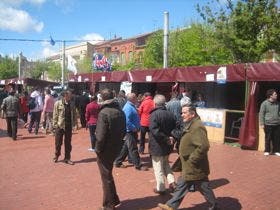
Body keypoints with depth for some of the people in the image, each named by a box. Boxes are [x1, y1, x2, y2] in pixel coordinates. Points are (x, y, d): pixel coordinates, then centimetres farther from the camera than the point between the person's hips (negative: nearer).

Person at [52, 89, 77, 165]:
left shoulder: (72, 104, 5)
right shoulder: (58, 103, -5)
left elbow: (74, 114, 9)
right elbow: (55, 115, -4)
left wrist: (73, 123, 0)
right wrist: (55, 124, -9)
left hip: (69, 126, 3)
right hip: (60, 126, -3)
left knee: (68, 143, 9)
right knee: (58, 142, 8)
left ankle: (67, 158, 19)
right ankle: (56, 156, 29)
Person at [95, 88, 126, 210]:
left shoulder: (104, 112, -20)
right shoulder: (120, 111, 4)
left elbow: (101, 135, -23)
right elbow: (123, 131, 9)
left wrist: (98, 149, -11)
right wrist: (118, 142, 15)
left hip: (106, 149, -7)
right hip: (116, 148, 7)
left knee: (106, 177, 7)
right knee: (108, 174, 24)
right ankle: (113, 200, 33)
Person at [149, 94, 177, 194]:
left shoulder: (154, 114, -18)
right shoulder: (171, 114, 3)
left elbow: (154, 131, -26)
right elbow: (175, 129, 5)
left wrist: (166, 139, -21)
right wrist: (169, 138, -2)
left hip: (157, 146, -6)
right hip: (168, 146, 6)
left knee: (158, 167, 7)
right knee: (166, 164, 25)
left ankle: (160, 188, 16)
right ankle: (171, 182, 16)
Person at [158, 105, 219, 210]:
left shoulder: (197, 127, -25)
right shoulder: (191, 125, 8)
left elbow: (203, 146, -33)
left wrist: (192, 159, -24)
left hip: (195, 168, -10)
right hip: (189, 167, 10)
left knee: (204, 188, 8)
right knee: (181, 185, 17)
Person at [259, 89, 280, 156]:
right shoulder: (264, 103, -5)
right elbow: (261, 114, -5)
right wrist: (262, 124, -9)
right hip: (268, 124, -4)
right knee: (268, 138, 4)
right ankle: (267, 151, 15)